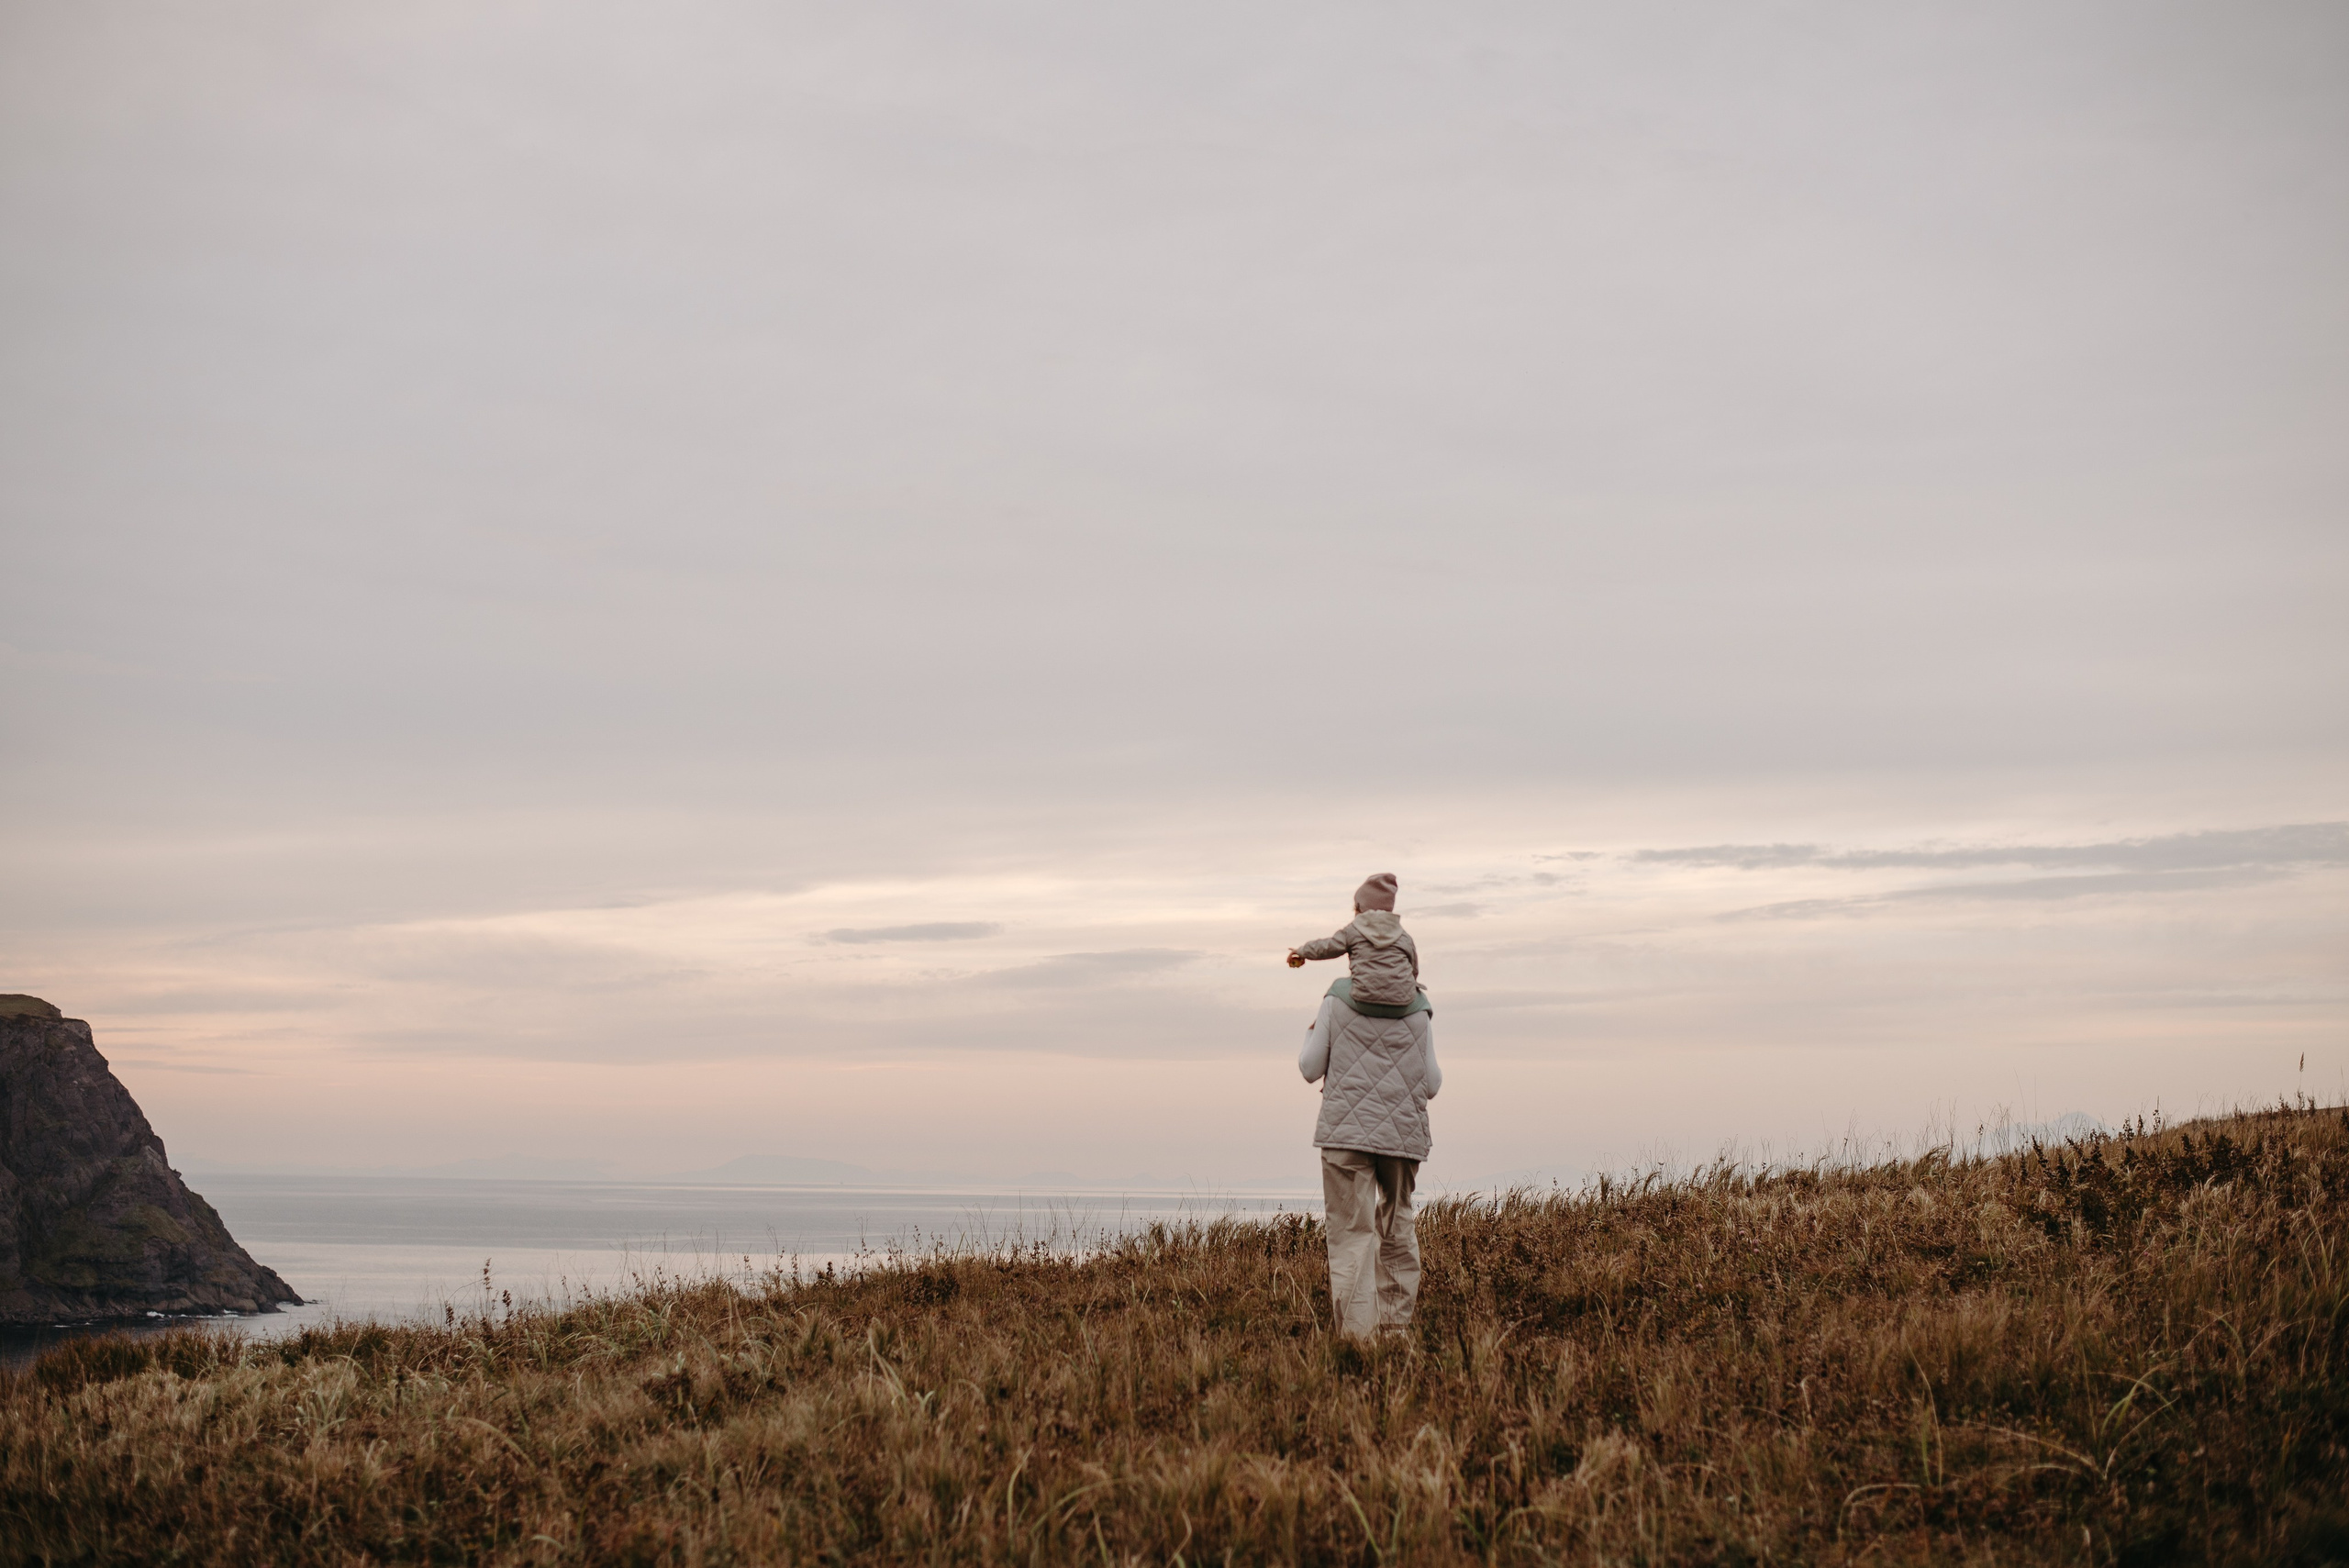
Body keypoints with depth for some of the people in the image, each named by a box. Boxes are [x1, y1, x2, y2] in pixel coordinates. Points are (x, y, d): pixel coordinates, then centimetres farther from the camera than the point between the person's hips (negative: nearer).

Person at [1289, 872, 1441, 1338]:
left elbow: (1310, 1069, 4)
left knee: (1351, 1233, -5)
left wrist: (1311, 1035, 23)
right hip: (1403, 1133, 2)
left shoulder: (1337, 1003, 2)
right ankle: (1395, 1323, 16)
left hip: (1346, 1129, -2)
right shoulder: (1419, 1012, 5)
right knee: (1397, 1229, 16)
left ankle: (1357, 1331, -13)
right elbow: (1431, 1084, 5)